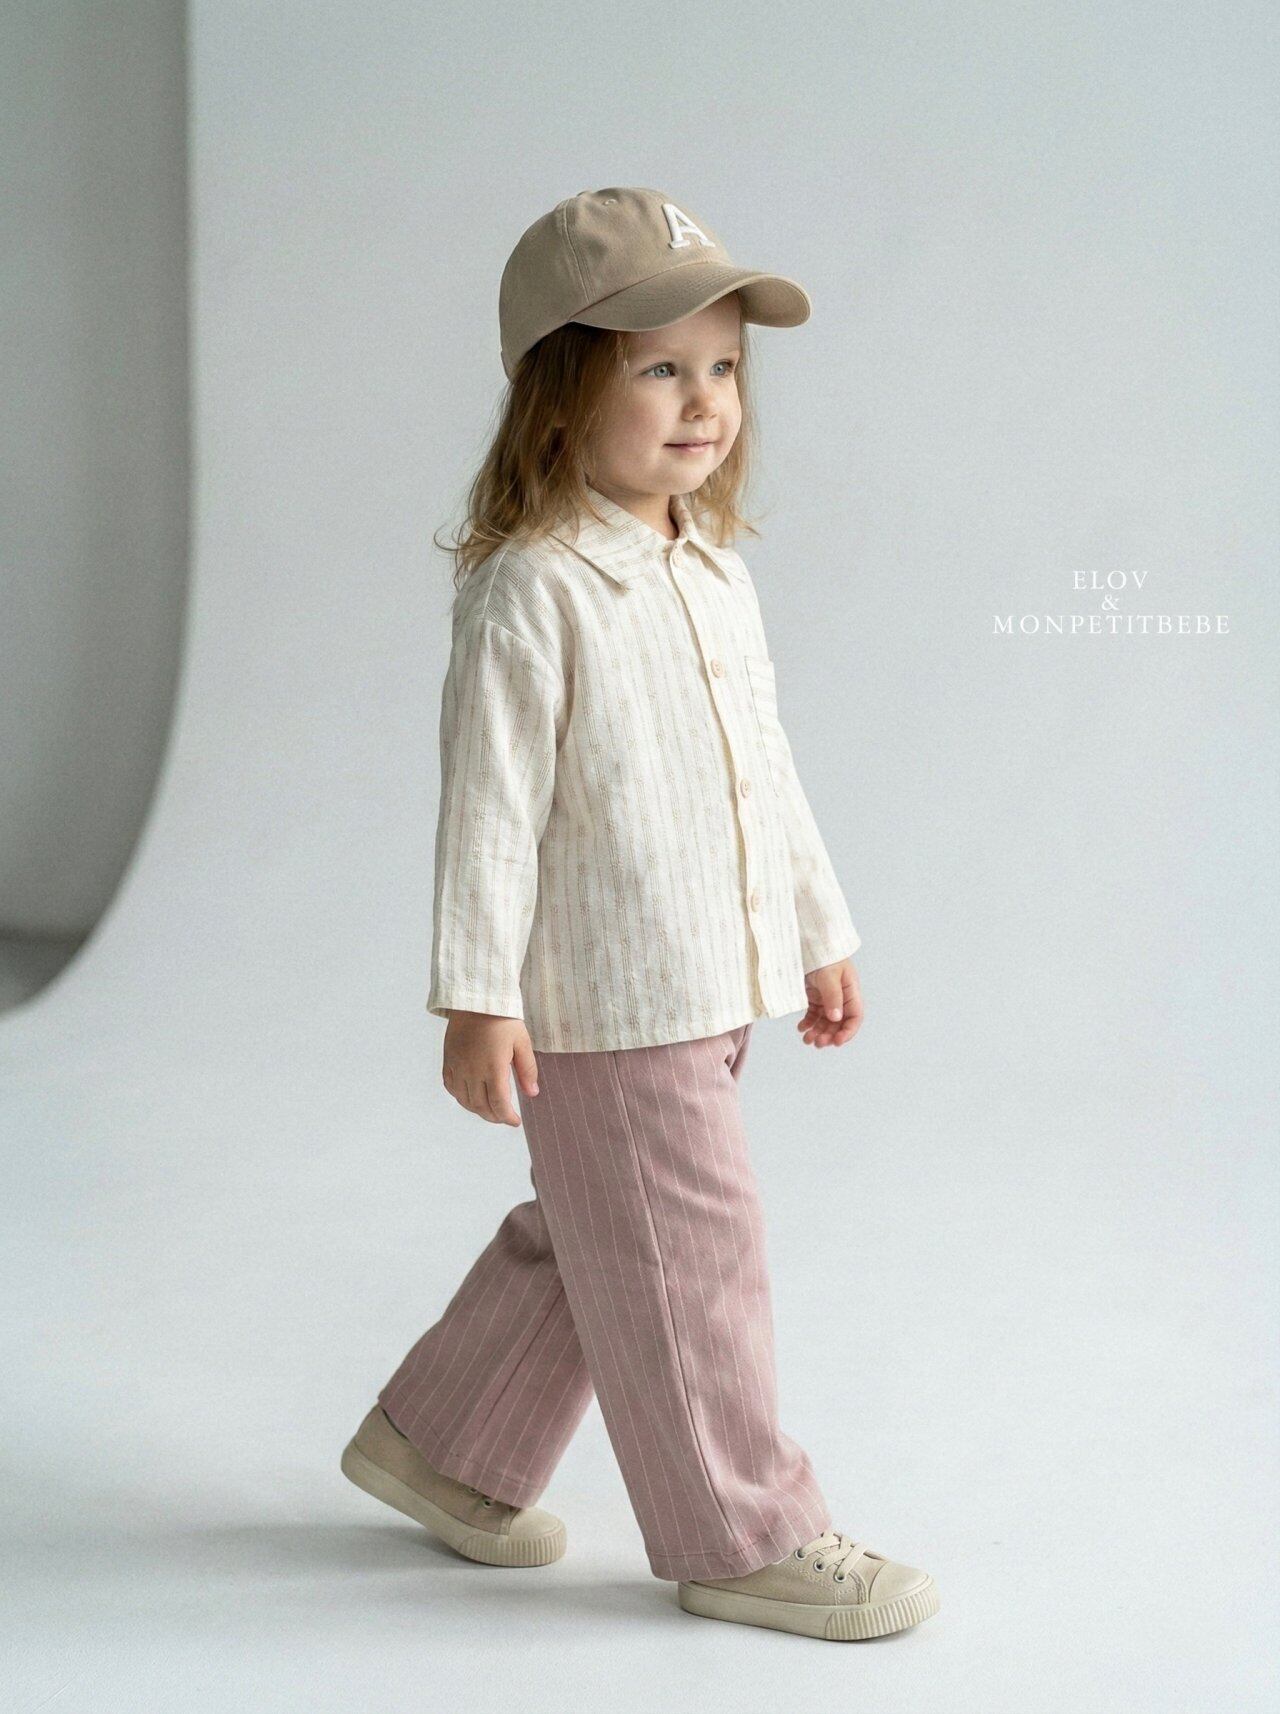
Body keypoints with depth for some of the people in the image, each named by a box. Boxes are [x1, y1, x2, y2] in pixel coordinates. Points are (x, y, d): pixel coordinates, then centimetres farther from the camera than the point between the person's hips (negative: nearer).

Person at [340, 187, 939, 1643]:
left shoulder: (716, 569, 11)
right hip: (603, 1006, -8)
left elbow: (767, 770, 19)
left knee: (587, 1240, 18)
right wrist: (475, 999, -17)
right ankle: (743, 1536, 15)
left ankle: (441, 1445, 35)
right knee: (685, 1265, 1)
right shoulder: (529, 590, -15)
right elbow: (491, 804, -16)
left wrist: (822, 934, 21)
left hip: (716, 986, 9)